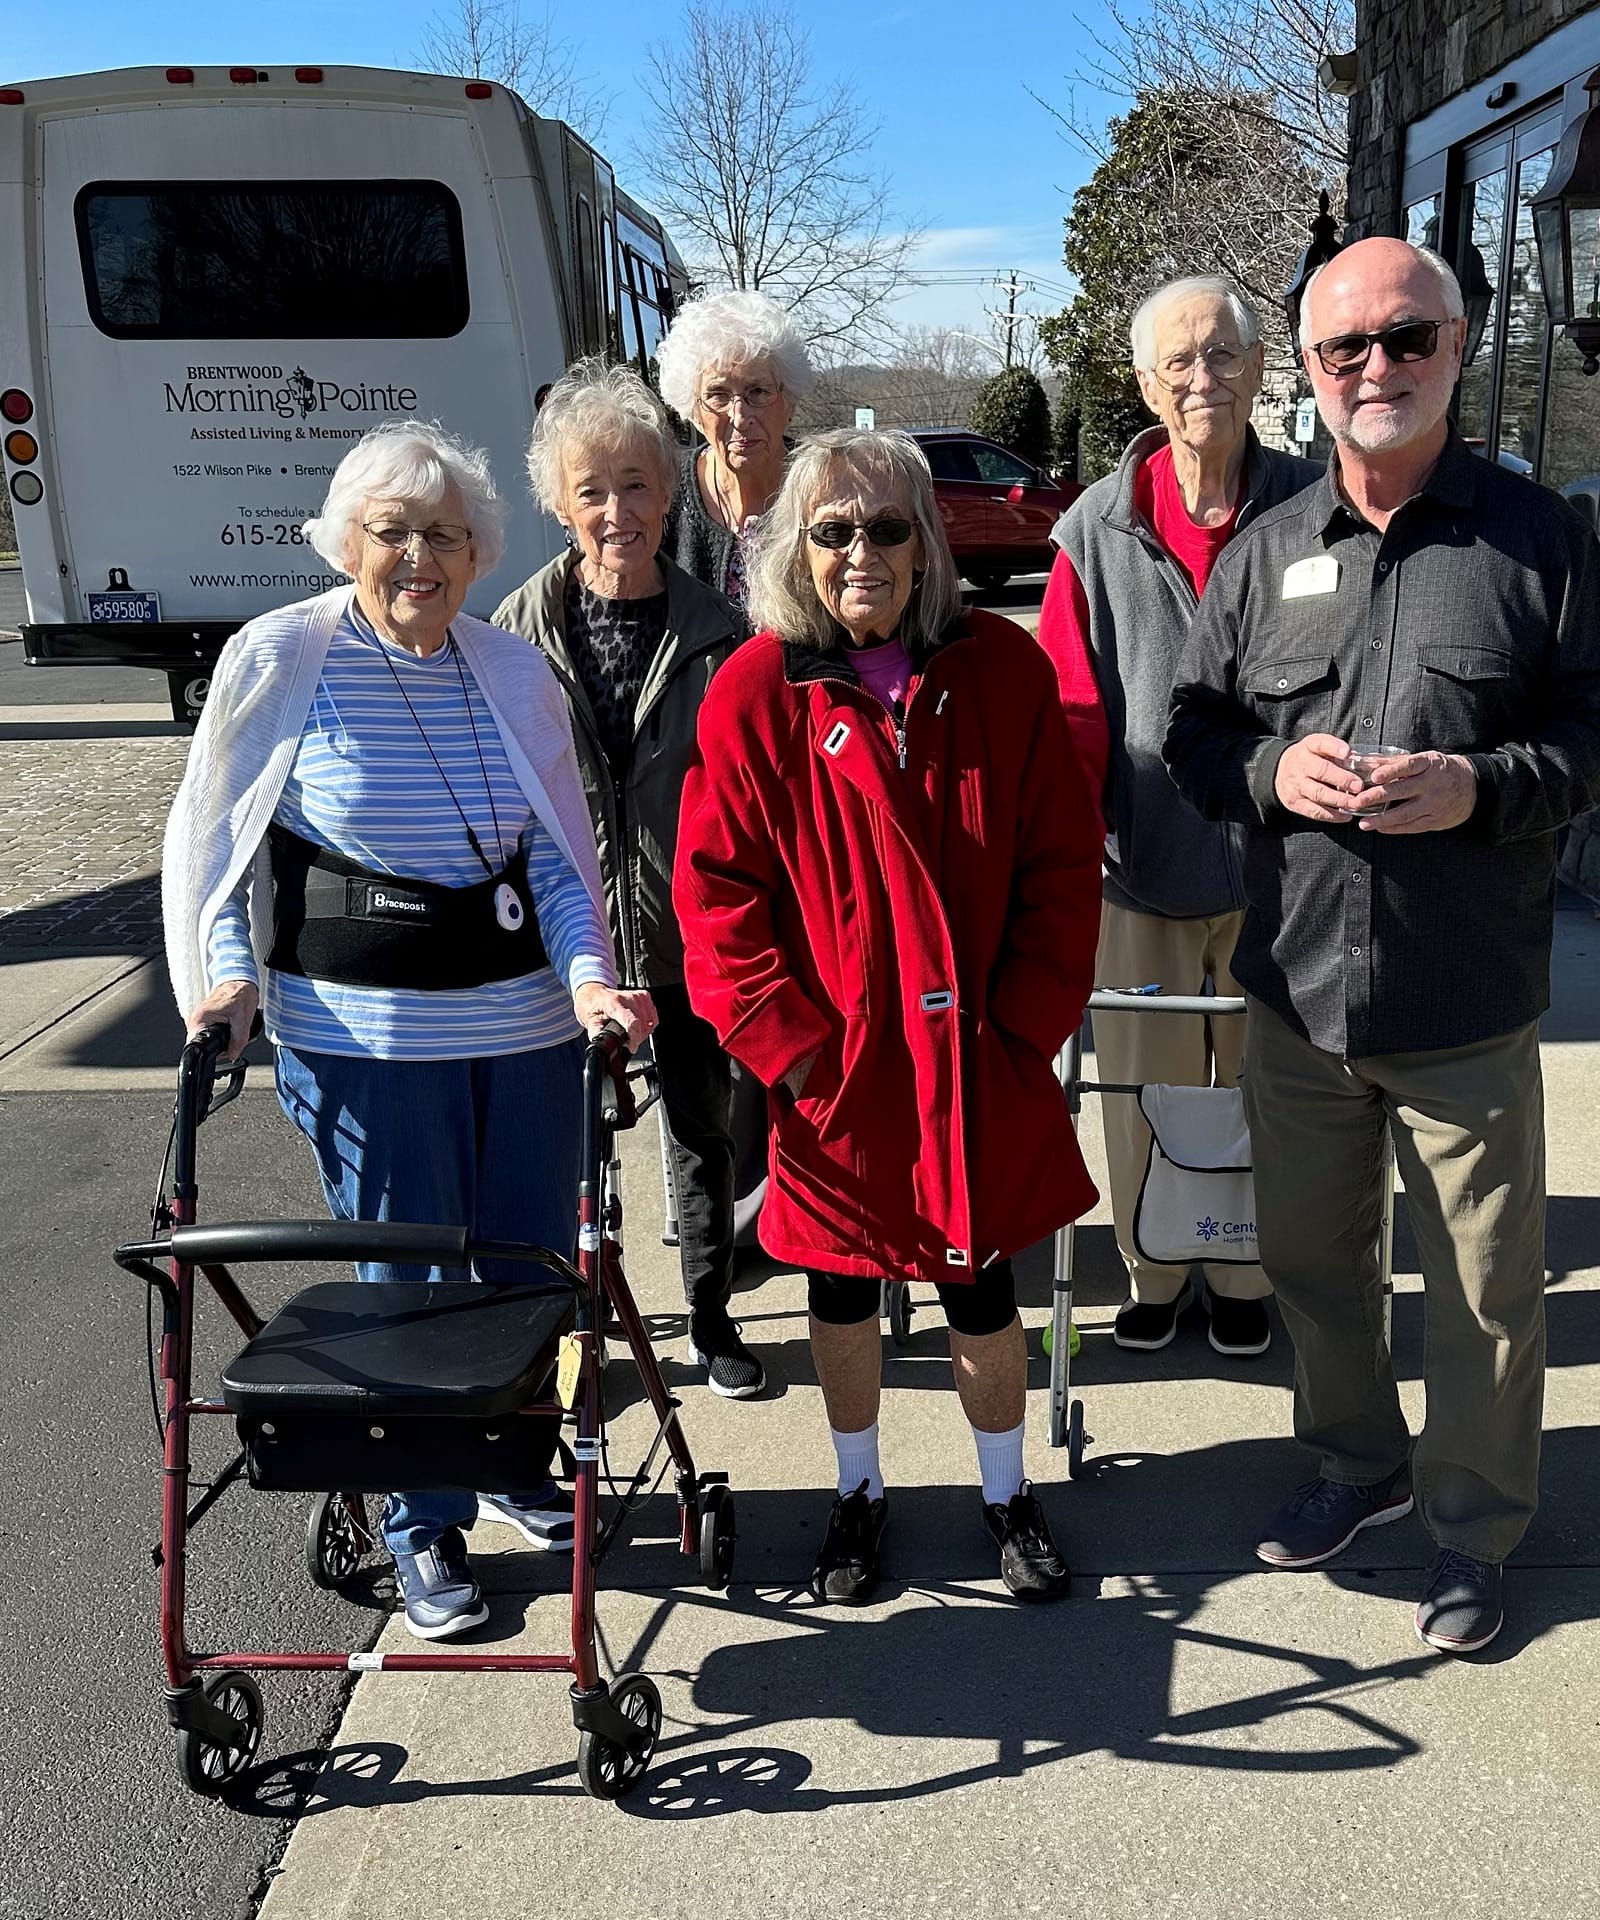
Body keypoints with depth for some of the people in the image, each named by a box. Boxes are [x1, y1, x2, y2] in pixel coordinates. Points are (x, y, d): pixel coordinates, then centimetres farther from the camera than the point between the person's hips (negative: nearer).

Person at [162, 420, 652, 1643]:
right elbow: (210, 837, 1)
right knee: (408, 1283, 5)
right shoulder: (280, 659, -6)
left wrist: (590, 978, -11)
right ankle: (425, 1528, 26)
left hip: (527, 1027, 4)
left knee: (531, 1266, 13)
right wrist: (228, 977, -11)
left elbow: (561, 857, 4)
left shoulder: (518, 674, 3)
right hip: (360, 1037, -3)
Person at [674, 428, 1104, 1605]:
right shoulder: (757, 694, -6)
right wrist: (786, 1042, -11)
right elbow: (716, 890, -5)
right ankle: (859, 1489, 40)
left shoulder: (1002, 669, -2)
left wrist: (1032, 1019, -5)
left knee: (983, 1288, 12)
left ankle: (1008, 1492, 37)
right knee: (841, 1286, 16)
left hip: (983, 1063, 1)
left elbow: (1063, 859, 0)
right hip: (833, 1063, 0)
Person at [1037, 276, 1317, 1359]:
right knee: (1145, 1085, 13)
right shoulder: (1098, 528, -3)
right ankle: (1152, 1271, 34)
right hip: (1143, 864, 0)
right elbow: (1071, 703, -3)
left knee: (1256, 1079, 15)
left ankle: (1244, 1272, 36)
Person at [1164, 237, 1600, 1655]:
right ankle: (1358, 1462, 42)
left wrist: (1484, 784, -19)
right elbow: (1193, 727, 11)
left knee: (1485, 1288, 8)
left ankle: (1476, 1527, 29)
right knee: (1310, 1256, 18)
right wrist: (1270, 772, -10)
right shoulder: (1267, 550, 7)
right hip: (1298, 992, 3)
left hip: (1470, 1008, -3)